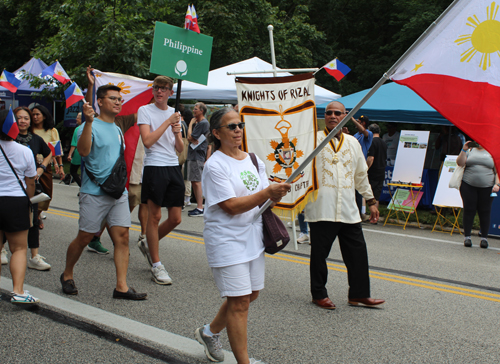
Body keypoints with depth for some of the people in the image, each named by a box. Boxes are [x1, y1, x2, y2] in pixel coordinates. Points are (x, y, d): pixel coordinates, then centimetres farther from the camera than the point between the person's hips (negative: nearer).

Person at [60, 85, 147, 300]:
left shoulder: (117, 130, 17)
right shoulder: (91, 126, -7)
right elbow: (83, 151, -26)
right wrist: (89, 122, -34)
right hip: (94, 192, -6)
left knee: (122, 236, -3)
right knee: (84, 237, 2)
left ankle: (121, 287, -3)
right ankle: (67, 275, 25)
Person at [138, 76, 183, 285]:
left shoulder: (174, 113, 15)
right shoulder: (145, 110, -1)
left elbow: (180, 149, 13)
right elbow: (147, 141, -15)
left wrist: (177, 133, -6)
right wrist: (168, 121, -12)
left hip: (174, 168, 6)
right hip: (154, 167, -6)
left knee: (176, 219, 6)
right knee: (154, 216, -1)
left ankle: (149, 245, 30)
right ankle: (156, 265, 7)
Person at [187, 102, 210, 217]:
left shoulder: (203, 123, -11)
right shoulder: (197, 123, 21)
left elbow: (190, 137, -13)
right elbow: (189, 138, 19)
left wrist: (191, 124, -2)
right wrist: (194, 140, -1)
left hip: (197, 156, -10)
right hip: (192, 155, 10)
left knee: (197, 182, -11)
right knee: (194, 182, 11)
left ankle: (200, 208, -11)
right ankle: (198, 206, 17)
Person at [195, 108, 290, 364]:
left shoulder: (254, 160, 9)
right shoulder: (215, 166, -13)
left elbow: (266, 199, 11)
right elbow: (231, 206, -20)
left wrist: (277, 194, -12)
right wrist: (266, 193, -27)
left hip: (253, 236, 8)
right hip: (226, 240, -8)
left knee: (251, 294, 15)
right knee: (239, 300, -5)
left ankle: (210, 332, 36)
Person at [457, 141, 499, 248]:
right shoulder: (470, 151, 10)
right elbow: (460, 163, -1)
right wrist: (464, 150, -9)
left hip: (487, 187, 0)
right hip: (468, 186, 0)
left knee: (485, 212, 2)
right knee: (469, 211, 1)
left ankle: (484, 238, 12)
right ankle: (467, 236, 9)